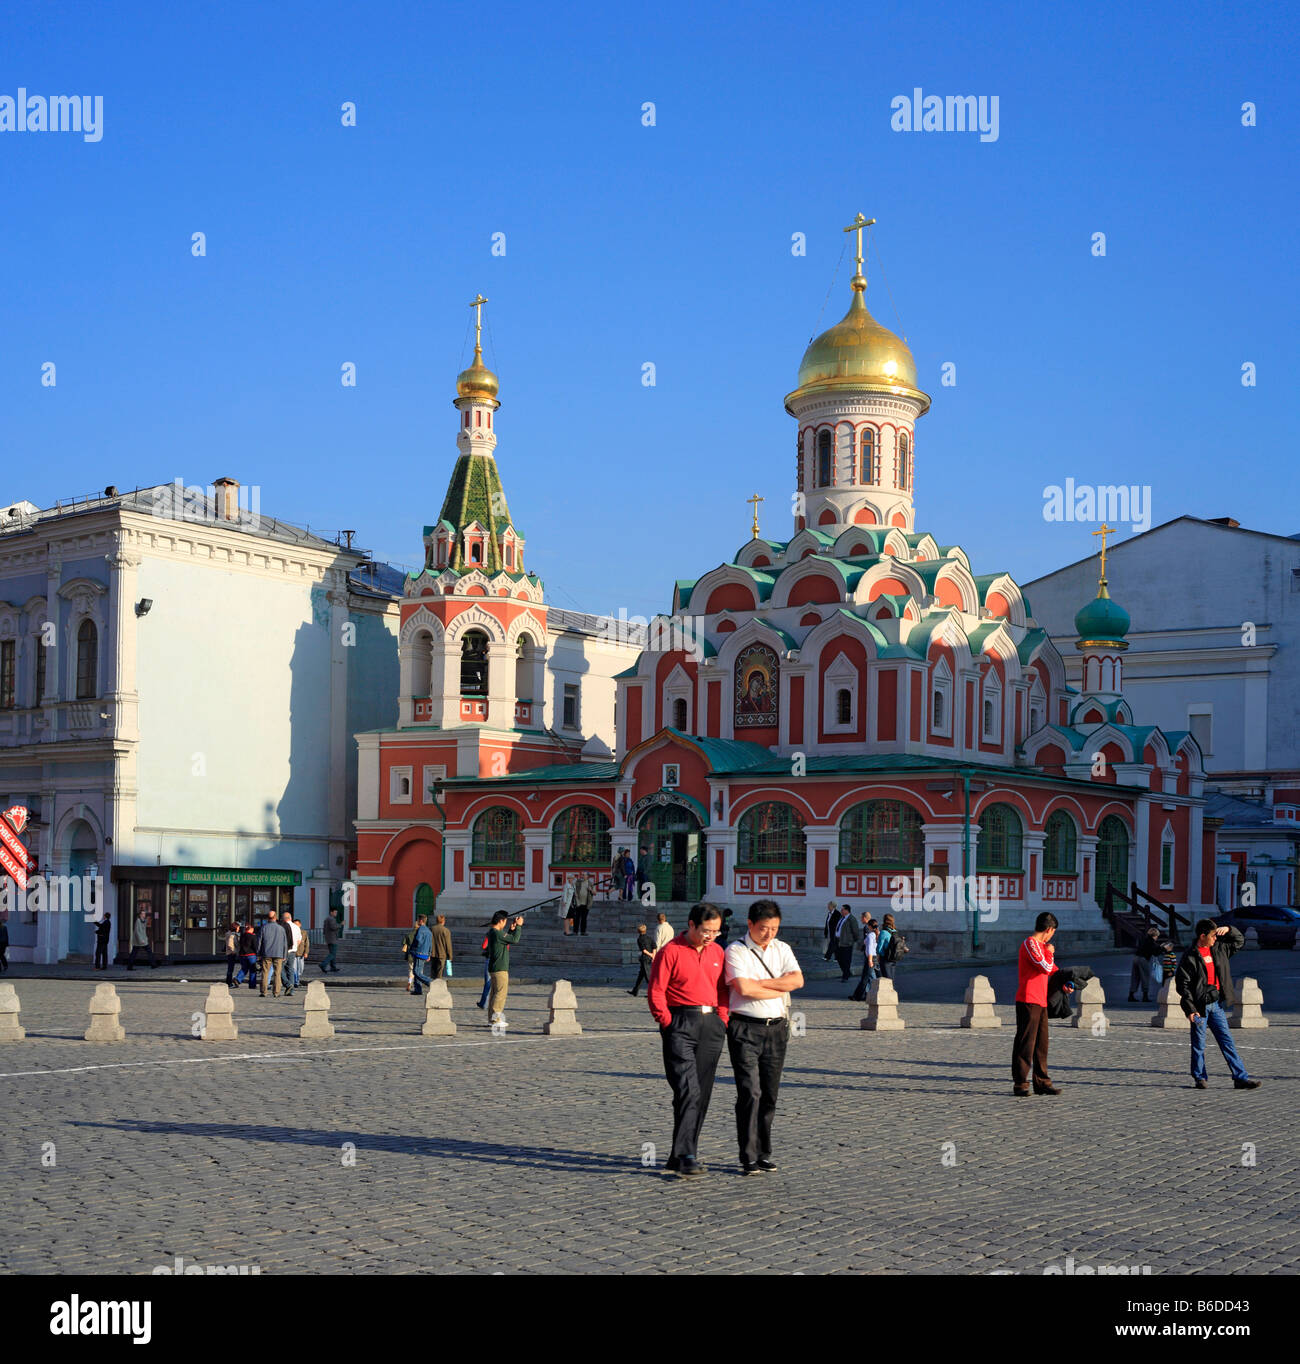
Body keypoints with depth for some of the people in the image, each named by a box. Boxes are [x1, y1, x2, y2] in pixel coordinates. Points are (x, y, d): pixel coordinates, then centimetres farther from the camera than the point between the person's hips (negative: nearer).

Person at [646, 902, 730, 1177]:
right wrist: (669, 1024, -9)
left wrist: (722, 1020, 10)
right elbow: (655, 993, -4)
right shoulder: (670, 952, -4)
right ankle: (685, 1156, -17)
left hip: (711, 1025, 6)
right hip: (681, 1024, -6)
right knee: (688, 1090, -15)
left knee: (701, 1095, 6)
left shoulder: (717, 952, 15)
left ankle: (681, 1156, 13)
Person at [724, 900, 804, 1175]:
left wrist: (759, 983, -11)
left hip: (777, 1028, 5)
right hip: (746, 1028, -5)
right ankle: (749, 1158, -8)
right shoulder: (736, 951, -3)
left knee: (769, 1094, 8)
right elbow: (743, 988, -18)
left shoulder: (782, 949, 12)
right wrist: (779, 990, -6)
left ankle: (764, 1153, 16)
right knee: (750, 1093, -10)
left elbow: (797, 980, -4)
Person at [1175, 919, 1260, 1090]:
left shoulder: (1218, 949, 9)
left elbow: (1239, 942, 25)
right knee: (1199, 1044, 3)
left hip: (1216, 1004, 6)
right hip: (1200, 1006, -6)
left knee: (1227, 1041, 5)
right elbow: (1182, 984, -12)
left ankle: (1240, 1077, 5)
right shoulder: (1190, 956, -11)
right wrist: (1190, 1009, -16)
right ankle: (1200, 1078, 15)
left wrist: (1228, 930, 5)